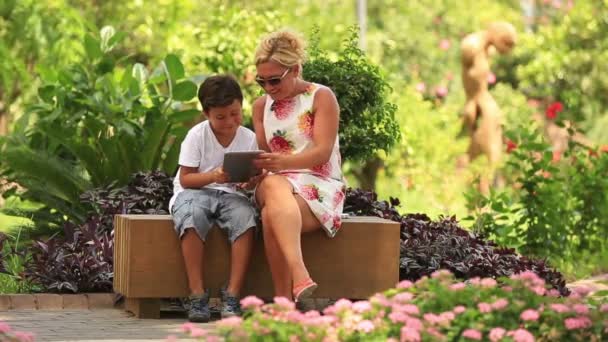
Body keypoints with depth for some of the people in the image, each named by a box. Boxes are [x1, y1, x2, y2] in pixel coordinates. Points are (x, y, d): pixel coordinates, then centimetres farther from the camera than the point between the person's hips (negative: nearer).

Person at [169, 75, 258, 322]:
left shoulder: (248, 138, 3)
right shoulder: (197, 136, -5)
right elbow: (185, 179, -7)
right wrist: (213, 176, -25)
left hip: (229, 194, 2)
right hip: (193, 192, -2)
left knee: (245, 215, -33)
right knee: (192, 215, -38)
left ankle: (232, 295, -29)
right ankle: (197, 295, -33)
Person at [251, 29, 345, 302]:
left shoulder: (321, 97, 1)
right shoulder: (261, 106, 18)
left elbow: (323, 152, -11)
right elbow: (263, 153, 15)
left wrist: (284, 161, -30)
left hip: (320, 187, -3)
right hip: (279, 182, 3)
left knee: (271, 215, -38)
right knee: (273, 185, -39)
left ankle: (283, 299, -44)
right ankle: (299, 276, -57)